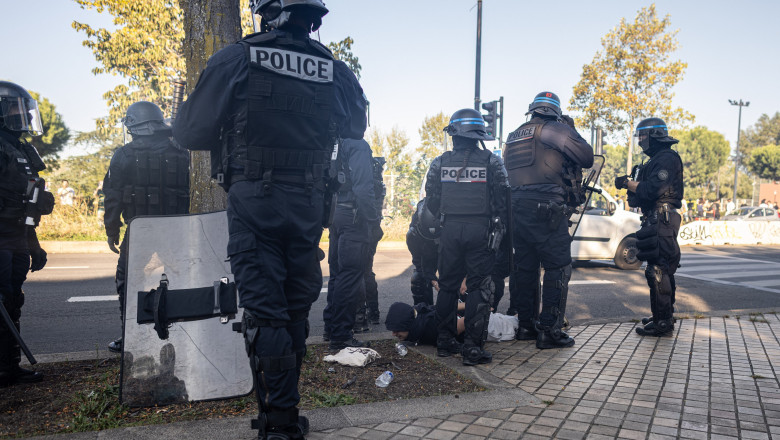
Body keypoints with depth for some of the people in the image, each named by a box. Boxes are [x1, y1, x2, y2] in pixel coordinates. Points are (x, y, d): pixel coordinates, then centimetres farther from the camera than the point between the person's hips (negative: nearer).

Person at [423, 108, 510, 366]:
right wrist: (498, 230, 8)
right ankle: (472, 347, 2)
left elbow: (431, 202, 6)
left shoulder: (439, 163, 4)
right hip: (480, 229, -2)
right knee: (480, 287, 4)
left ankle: (445, 341, 21)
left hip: (450, 229, 2)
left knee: (447, 286, 14)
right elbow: (501, 201, -2)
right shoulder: (492, 162, -1)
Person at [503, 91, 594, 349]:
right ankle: (549, 330, -3)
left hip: (516, 209, 8)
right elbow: (587, 158, 0)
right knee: (559, 269, -1)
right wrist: (572, 130, 14)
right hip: (545, 209, -7)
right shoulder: (554, 130, -1)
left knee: (525, 268, 13)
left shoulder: (513, 137, 20)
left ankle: (525, 326, 19)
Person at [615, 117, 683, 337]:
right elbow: (647, 190, 21)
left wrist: (628, 183, -8)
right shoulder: (658, 159, 22)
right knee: (663, 270, 15)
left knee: (658, 270, -10)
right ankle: (665, 317, 25)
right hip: (655, 220, 11)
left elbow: (651, 190, -22)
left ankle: (662, 322, -7)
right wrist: (633, 183, 5)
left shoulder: (666, 158, -12)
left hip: (661, 220, -11)